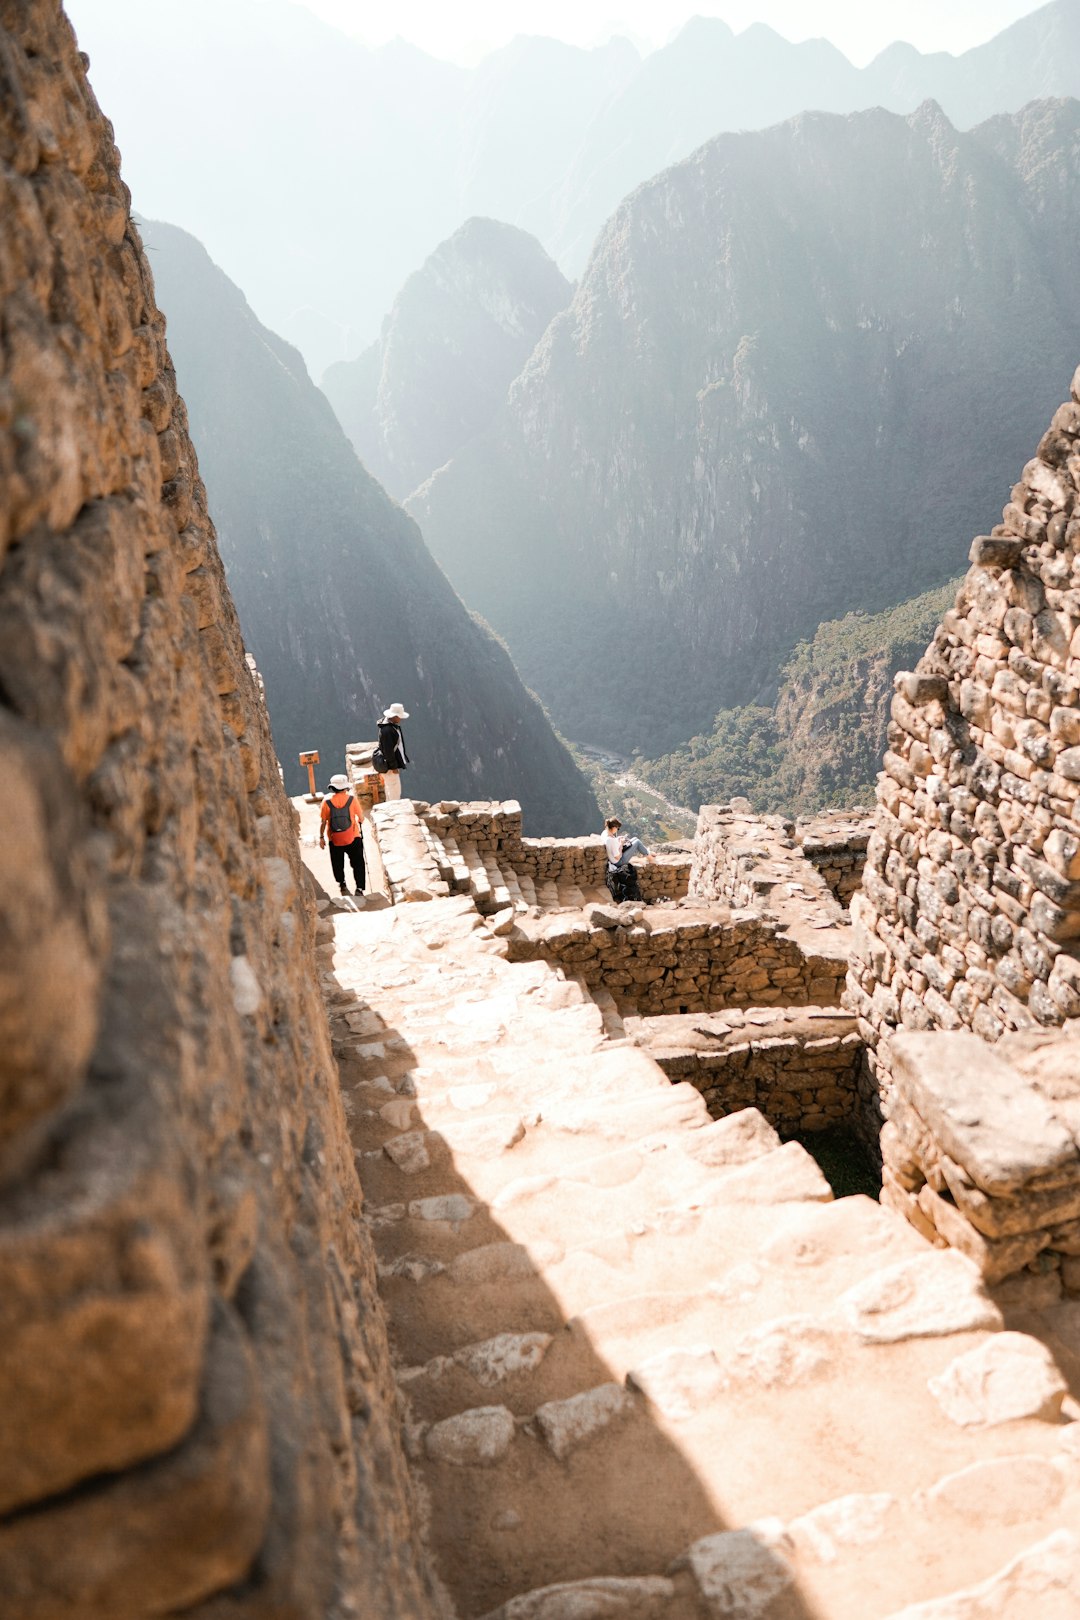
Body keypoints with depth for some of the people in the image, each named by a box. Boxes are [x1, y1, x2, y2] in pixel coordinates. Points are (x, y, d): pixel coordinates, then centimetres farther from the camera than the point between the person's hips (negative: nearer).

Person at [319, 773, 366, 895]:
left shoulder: (327, 802, -10)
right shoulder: (351, 799, -11)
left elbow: (323, 822, -7)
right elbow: (361, 818, -2)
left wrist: (321, 837, 5)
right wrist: (360, 822, 22)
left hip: (335, 840, 1)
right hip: (353, 839, -1)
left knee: (338, 864, 21)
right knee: (358, 863, 8)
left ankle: (342, 885, 35)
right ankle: (359, 888, -1)